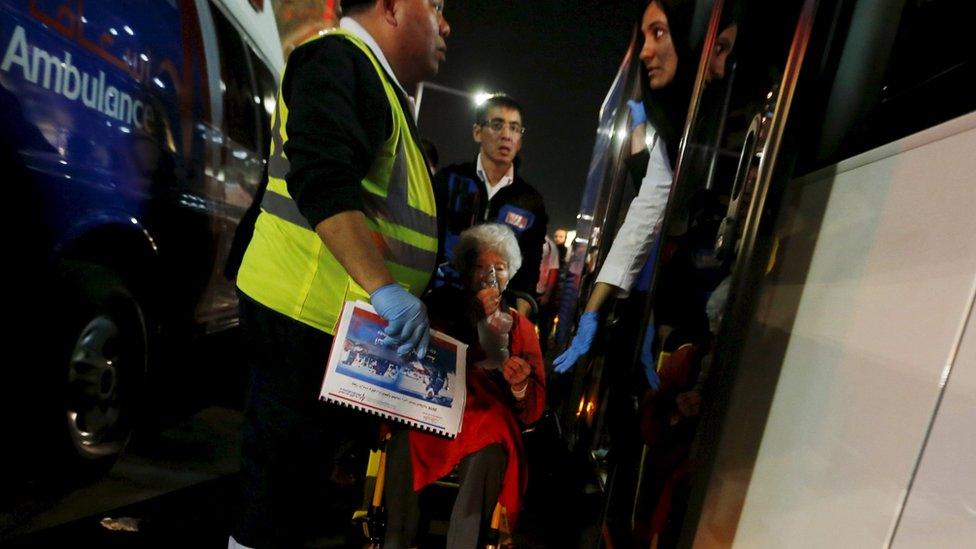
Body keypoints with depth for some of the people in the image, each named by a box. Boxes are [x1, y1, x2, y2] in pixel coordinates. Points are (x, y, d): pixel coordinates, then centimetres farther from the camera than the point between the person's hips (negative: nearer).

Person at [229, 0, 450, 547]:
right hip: (305, 316, -9)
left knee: (302, 484, 18)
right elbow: (323, 181, -25)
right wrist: (384, 287, -31)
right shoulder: (339, 57, -7)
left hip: (342, 322, 10)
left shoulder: (383, 88, 24)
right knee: (282, 488, 1)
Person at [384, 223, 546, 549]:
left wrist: (520, 385, -19)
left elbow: (535, 407, 6)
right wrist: (471, 319, -10)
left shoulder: (521, 326, 14)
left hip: (489, 417, 0)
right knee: (405, 440, -30)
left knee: (489, 456, -32)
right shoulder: (442, 305, 13)